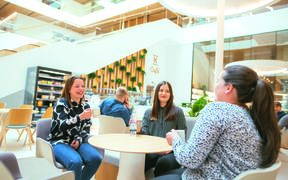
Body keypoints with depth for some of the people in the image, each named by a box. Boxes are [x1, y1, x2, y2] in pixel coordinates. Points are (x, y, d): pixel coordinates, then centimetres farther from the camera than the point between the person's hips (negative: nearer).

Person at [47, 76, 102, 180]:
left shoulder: (85, 106, 8)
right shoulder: (61, 103, -7)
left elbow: (86, 129, 8)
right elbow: (63, 126, -20)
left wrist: (79, 140, -10)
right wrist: (80, 117, -34)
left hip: (77, 142, 5)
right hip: (59, 142, -5)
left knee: (96, 158, -21)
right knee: (76, 162, -33)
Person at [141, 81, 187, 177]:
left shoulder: (178, 112, 8)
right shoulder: (149, 112, 18)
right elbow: (145, 132, 10)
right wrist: (139, 129, -14)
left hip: (171, 151, -1)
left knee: (163, 162, -35)